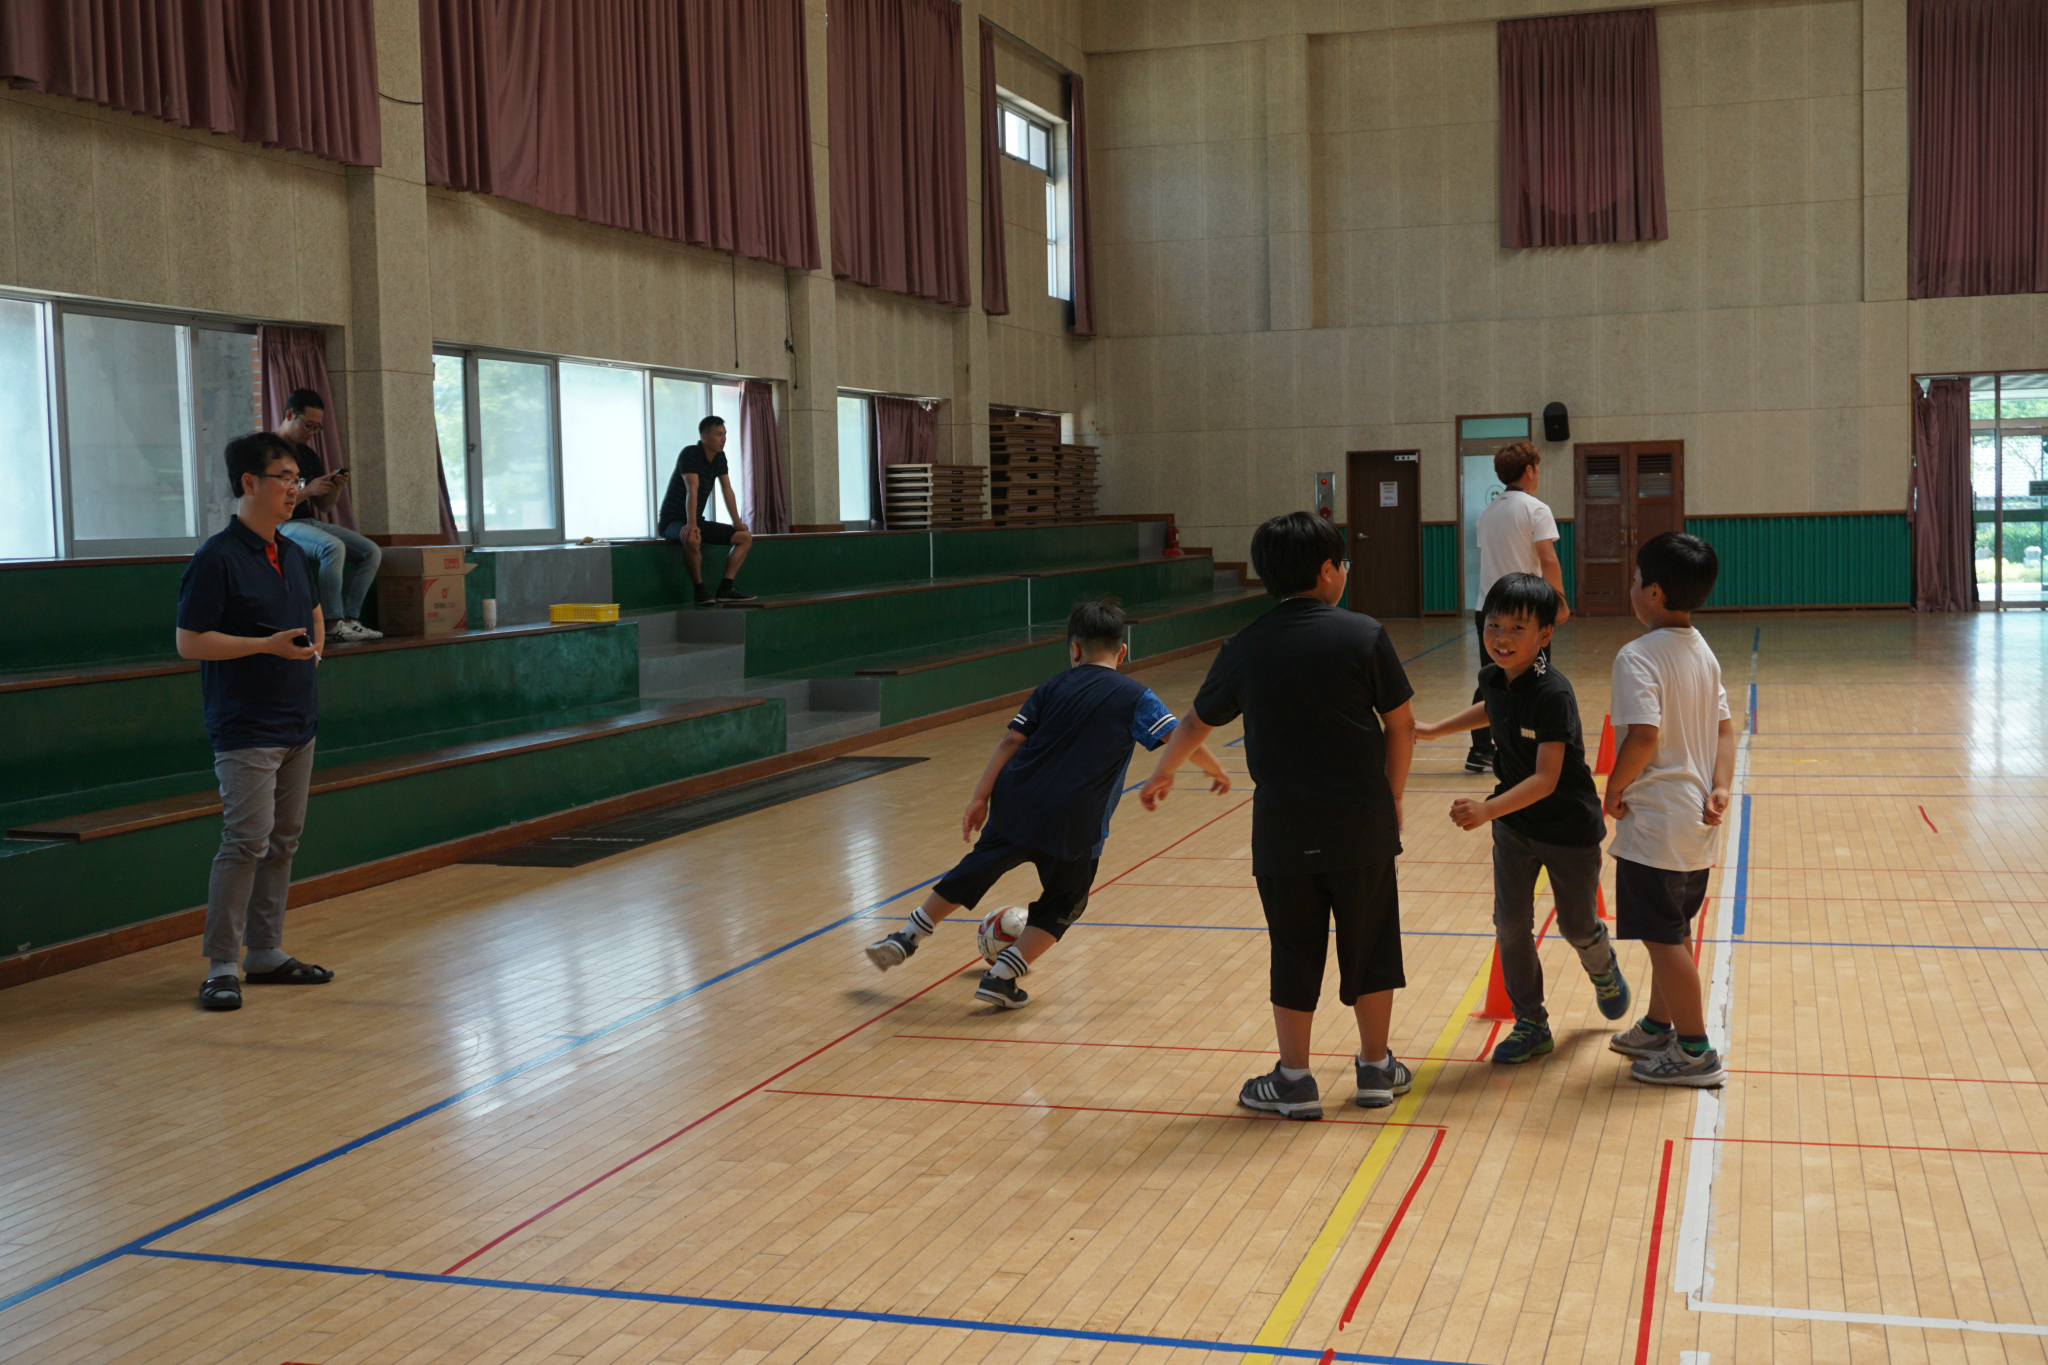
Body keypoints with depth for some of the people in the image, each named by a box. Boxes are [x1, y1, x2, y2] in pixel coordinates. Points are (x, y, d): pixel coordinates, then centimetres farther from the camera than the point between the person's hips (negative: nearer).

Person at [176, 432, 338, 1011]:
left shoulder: (293, 554, 12)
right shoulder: (217, 558, -13)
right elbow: (189, 641, -15)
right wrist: (268, 645, -20)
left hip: (298, 721, 8)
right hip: (246, 728, -8)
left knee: (283, 838, 11)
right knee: (248, 838, -11)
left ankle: (266, 952, 21)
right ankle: (221, 966, -4)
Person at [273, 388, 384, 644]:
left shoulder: (308, 454, 18)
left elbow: (323, 505, 19)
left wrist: (336, 487, -2)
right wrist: (308, 491, -20)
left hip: (310, 522, 9)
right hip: (281, 525, -9)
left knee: (371, 551, -4)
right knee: (333, 546, -35)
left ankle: (348, 619, -11)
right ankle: (332, 623, -33)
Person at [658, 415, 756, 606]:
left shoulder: (719, 457, 6)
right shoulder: (690, 454, -18)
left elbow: (727, 490, 7)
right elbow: (692, 490, -30)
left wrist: (737, 522, 0)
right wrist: (691, 524, -39)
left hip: (698, 521, 9)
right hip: (673, 521, -9)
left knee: (745, 536, 0)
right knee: (692, 538, -43)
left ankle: (725, 588, -11)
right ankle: (700, 590, -28)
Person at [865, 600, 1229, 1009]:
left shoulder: (1052, 688, 11)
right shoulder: (1135, 697, 4)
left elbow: (1011, 740, 4)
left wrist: (980, 797, 4)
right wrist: (1217, 771, 11)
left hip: (1015, 805, 3)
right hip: (1075, 824, -3)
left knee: (975, 871, 23)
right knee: (1062, 904, 18)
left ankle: (905, 939, 29)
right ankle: (1002, 976, 8)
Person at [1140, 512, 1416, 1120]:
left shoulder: (1245, 649, 0)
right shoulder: (1364, 635, -5)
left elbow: (1196, 721, 13)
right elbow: (1401, 727, -2)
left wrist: (1160, 775, 31)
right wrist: (1392, 798, 13)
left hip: (1283, 828, 1)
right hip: (1361, 824, -1)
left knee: (1294, 953, 11)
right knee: (1369, 945, 13)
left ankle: (1294, 1081, 16)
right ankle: (1376, 1068, 24)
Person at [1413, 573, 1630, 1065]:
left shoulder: (1553, 694, -30)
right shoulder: (1493, 678, -8)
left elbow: (1546, 779, -33)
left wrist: (1488, 810, -45)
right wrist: (1434, 730, 17)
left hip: (1569, 827, -5)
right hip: (1513, 824, 5)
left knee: (1576, 924, 14)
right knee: (1510, 923, 2)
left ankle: (1604, 970, 48)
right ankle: (1531, 1023, 17)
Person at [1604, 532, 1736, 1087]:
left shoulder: (1637, 657, -19)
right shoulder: (1703, 652, 9)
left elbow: (1644, 735, -28)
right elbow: (1724, 728, 8)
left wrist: (1614, 790, -15)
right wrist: (1718, 789, 1)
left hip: (1656, 824, -9)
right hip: (1696, 822, 9)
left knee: (1664, 937, 1)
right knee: (1673, 932, 21)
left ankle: (1694, 1051, 9)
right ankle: (1659, 1026, 35)